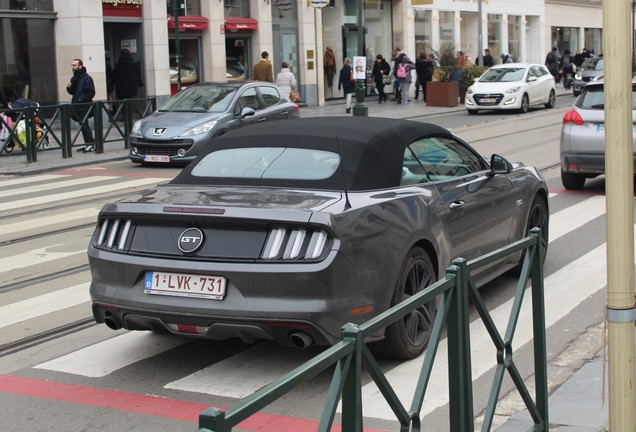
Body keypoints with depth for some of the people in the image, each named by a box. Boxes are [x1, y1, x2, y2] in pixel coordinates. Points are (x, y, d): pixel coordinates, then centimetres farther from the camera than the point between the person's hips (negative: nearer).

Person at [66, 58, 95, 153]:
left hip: (84, 106, -8)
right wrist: (69, 88, 3)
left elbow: (91, 93, -15)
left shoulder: (86, 78, -9)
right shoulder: (74, 78, 17)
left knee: (84, 125, -13)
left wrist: (81, 99, -20)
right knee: (83, 125, 10)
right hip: (76, 107, 8)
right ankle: (89, 144, 16)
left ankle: (90, 144, -7)